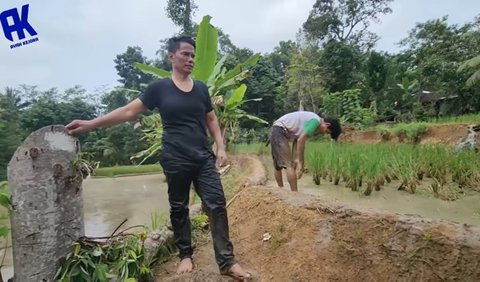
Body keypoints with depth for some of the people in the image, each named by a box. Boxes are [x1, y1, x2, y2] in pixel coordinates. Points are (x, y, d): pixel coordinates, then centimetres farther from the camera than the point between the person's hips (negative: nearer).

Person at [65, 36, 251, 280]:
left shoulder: (201, 89, 9)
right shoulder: (159, 88, -1)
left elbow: (211, 120, 16)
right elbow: (128, 111, -1)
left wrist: (221, 148, 5)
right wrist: (91, 124, -6)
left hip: (203, 158, 3)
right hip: (175, 161, -2)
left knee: (216, 205, -4)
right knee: (179, 209, 10)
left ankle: (227, 262, 3)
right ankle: (185, 256, 28)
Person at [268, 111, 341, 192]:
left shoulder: (312, 119, 16)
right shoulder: (315, 121, -12)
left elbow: (296, 141, 12)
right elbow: (300, 140, -19)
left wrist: (295, 160, 5)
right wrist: (300, 162, -15)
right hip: (279, 131, -10)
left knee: (278, 166, 16)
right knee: (289, 165, -11)